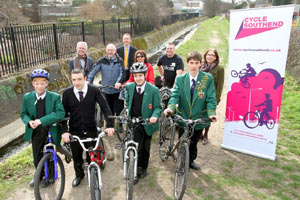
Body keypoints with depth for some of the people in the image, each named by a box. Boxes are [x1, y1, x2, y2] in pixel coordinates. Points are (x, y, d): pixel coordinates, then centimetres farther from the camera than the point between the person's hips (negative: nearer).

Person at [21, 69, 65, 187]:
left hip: (51, 132, -3)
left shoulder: (55, 97, -16)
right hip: (35, 132, 3)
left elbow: (60, 113, -28)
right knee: (37, 159, 16)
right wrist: (29, 121, -18)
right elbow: (24, 114, 5)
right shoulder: (27, 97, -5)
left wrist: (41, 120, -34)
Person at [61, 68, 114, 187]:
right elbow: (64, 113, -5)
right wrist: (64, 131, -17)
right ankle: (79, 175, 42)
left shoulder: (94, 90, -11)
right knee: (76, 156, 16)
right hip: (74, 131, 2)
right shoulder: (67, 93, -6)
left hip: (91, 130, -1)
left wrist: (110, 125, -24)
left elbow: (105, 107, -13)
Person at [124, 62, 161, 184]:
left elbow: (157, 107, -10)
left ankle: (144, 168, 38)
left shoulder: (153, 90, -13)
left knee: (145, 148, 14)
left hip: (147, 123, 0)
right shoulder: (129, 87, -3)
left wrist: (155, 116, -27)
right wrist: (128, 111, 5)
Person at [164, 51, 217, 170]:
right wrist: (170, 108, -32)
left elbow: (211, 98, -12)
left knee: (194, 143, 20)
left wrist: (211, 113, -28)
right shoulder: (180, 79, -3)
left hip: (199, 118, 0)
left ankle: (191, 160, 45)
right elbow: (175, 95, -13)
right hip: (183, 117, 0)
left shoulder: (208, 78, -7)